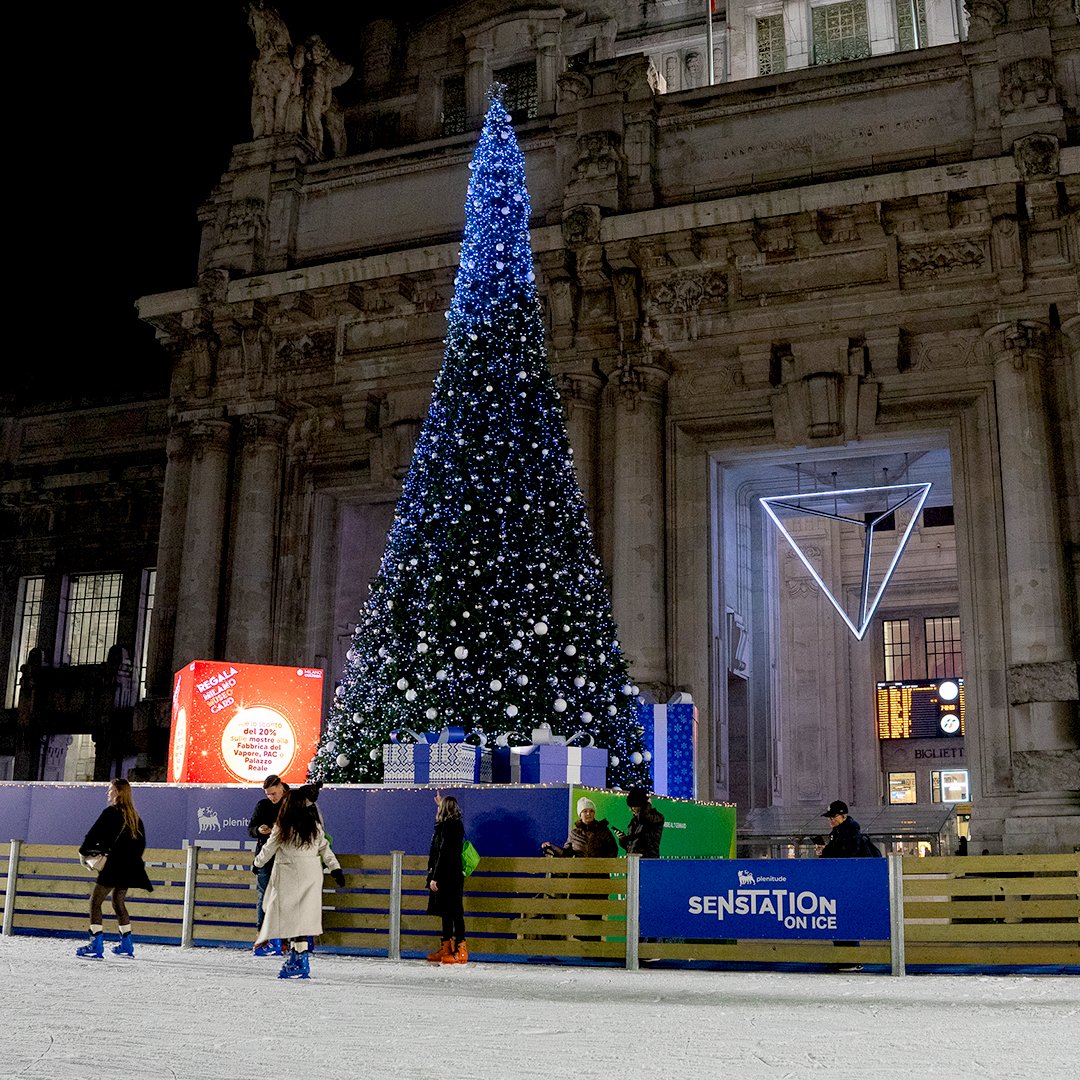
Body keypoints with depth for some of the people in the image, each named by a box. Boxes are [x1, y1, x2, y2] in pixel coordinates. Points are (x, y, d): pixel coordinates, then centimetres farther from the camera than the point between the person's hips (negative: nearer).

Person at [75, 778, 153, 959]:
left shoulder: (111, 812, -8)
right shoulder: (134, 816, 14)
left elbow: (95, 834, -9)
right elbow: (141, 842, 17)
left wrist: (84, 850, 7)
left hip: (115, 864, -8)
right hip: (131, 866, 8)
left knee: (95, 902, -4)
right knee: (118, 902, 20)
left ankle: (96, 946, -14)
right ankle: (126, 946, 23)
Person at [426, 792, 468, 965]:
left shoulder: (446, 827, -17)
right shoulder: (456, 824, 11)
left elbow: (443, 855, -21)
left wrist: (434, 878, -19)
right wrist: (440, 803, 46)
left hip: (447, 877, -10)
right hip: (451, 877, 10)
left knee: (454, 913, -7)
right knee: (447, 912, 15)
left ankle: (461, 951, -6)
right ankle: (446, 949, 22)